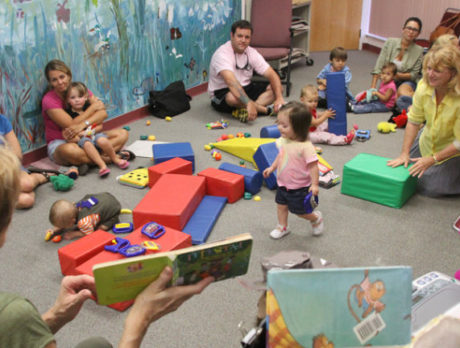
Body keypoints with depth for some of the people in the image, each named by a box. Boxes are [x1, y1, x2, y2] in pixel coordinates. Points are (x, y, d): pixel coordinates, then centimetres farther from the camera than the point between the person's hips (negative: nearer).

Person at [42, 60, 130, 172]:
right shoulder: (49, 100, -13)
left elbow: (103, 113, -11)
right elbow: (71, 125, -20)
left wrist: (83, 124, -29)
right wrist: (93, 107, -11)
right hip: (59, 143, -6)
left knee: (123, 134, -10)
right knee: (70, 150, -44)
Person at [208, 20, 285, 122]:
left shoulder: (252, 53, -2)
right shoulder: (222, 54, -23)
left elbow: (272, 75, -8)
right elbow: (231, 81, -39)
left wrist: (279, 98, -25)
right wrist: (249, 102, -51)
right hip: (222, 94, -7)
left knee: (277, 88, -11)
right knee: (233, 97, -42)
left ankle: (244, 111, -30)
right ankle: (267, 109, -22)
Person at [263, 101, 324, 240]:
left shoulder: (306, 147, -30)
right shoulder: (283, 141, -7)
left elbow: (313, 166, -25)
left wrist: (314, 184, -26)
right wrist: (272, 168, 15)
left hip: (299, 188, -7)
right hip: (282, 183, 7)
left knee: (299, 210, 9)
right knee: (281, 205, 19)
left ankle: (316, 218, 38)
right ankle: (282, 227, 41)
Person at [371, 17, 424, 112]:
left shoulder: (419, 50, -5)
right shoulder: (390, 42, -3)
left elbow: (414, 75, -3)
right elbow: (379, 66, -6)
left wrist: (398, 75, -19)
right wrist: (373, 87, -13)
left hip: (407, 82, -1)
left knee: (403, 91, -37)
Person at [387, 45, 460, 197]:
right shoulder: (424, 86, -20)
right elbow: (413, 121, -10)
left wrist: (432, 159, -24)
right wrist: (404, 153, -12)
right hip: (427, 141, 5)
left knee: (428, 187, -7)